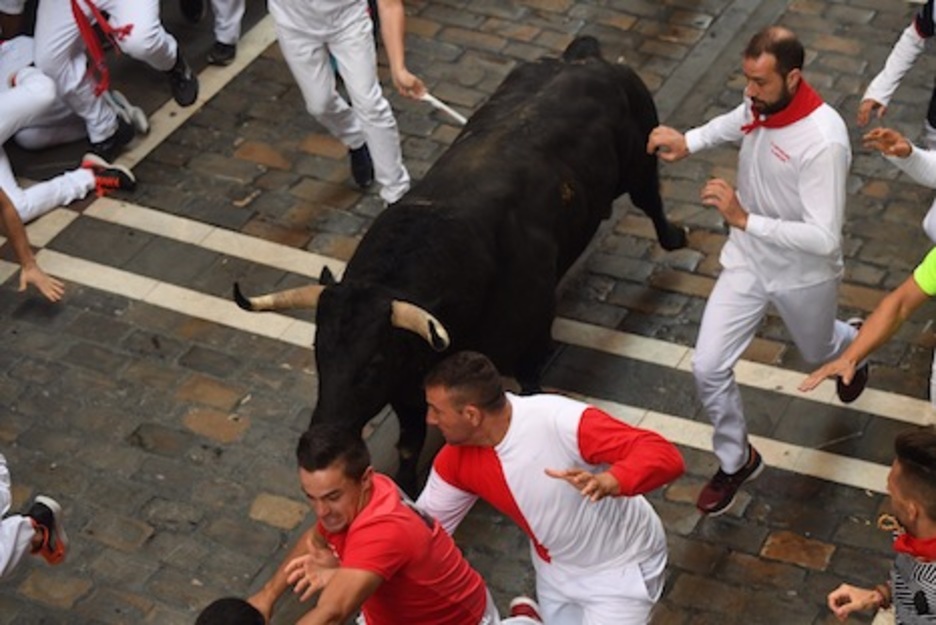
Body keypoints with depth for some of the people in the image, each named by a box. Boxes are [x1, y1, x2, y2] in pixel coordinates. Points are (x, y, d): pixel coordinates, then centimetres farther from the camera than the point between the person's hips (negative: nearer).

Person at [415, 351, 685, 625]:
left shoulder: (559, 421, -35)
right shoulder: (455, 462, -14)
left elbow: (666, 456, -38)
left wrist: (608, 482, -56)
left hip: (619, 566, -5)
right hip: (556, 568, 5)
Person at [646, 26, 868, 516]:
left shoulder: (823, 142, -37)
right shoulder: (760, 101, -15)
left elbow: (824, 239, -36)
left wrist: (745, 219, -41)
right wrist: (688, 141, -2)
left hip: (802, 274, -5)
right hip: (747, 260, 5)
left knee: (819, 354, 26)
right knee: (708, 368, 0)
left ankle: (852, 344, 65)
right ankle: (736, 460, 25)